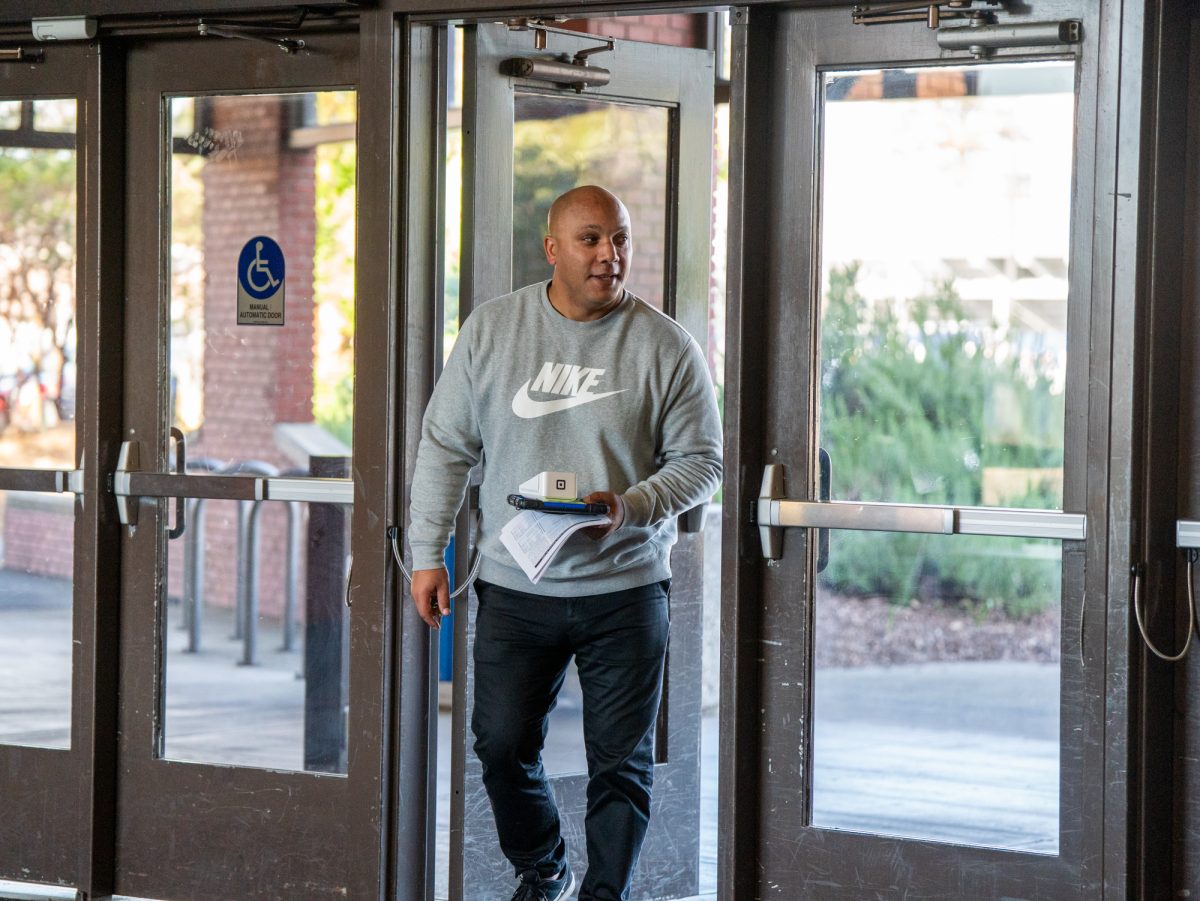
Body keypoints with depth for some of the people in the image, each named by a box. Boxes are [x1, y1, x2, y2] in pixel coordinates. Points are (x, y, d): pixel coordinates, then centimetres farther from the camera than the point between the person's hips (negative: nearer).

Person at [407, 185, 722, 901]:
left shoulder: (667, 346, -3)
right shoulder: (492, 329, 2)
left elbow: (701, 462, 0)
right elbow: (446, 445, 8)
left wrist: (627, 508, -17)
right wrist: (428, 552, 5)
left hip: (627, 592, -1)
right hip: (515, 591, 2)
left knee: (621, 762, 2)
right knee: (503, 747, 5)